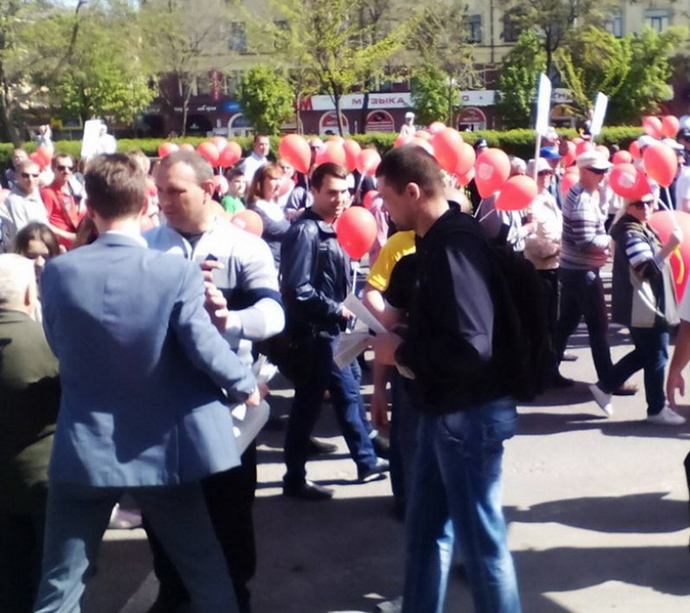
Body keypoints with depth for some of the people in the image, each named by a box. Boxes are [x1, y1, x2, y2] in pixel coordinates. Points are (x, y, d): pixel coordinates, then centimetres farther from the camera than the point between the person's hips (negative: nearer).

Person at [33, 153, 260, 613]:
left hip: (83, 447, 1)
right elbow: (203, 346, -18)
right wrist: (245, 386, 1)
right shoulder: (178, 272, -14)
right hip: (163, 447, -1)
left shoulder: (57, 273, -6)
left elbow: (60, 348, 6)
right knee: (206, 569, 17)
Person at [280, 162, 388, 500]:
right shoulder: (305, 231, -17)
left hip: (332, 330, 9)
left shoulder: (329, 229, 11)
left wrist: (344, 308, -1)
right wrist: (336, 309, -16)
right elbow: (298, 289, -24)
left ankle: (366, 460, 31)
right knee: (308, 404, 0)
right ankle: (295, 479, 12)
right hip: (314, 332, -9)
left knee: (349, 391, 17)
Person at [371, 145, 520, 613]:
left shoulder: (455, 244, -22)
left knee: (481, 538, 5)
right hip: (446, 409, 10)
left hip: (470, 414, -10)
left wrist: (401, 353, -17)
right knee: (426, 525, 21)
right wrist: (400, 338, 2)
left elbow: (470, 346, -30)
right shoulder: (439, 239, 8)